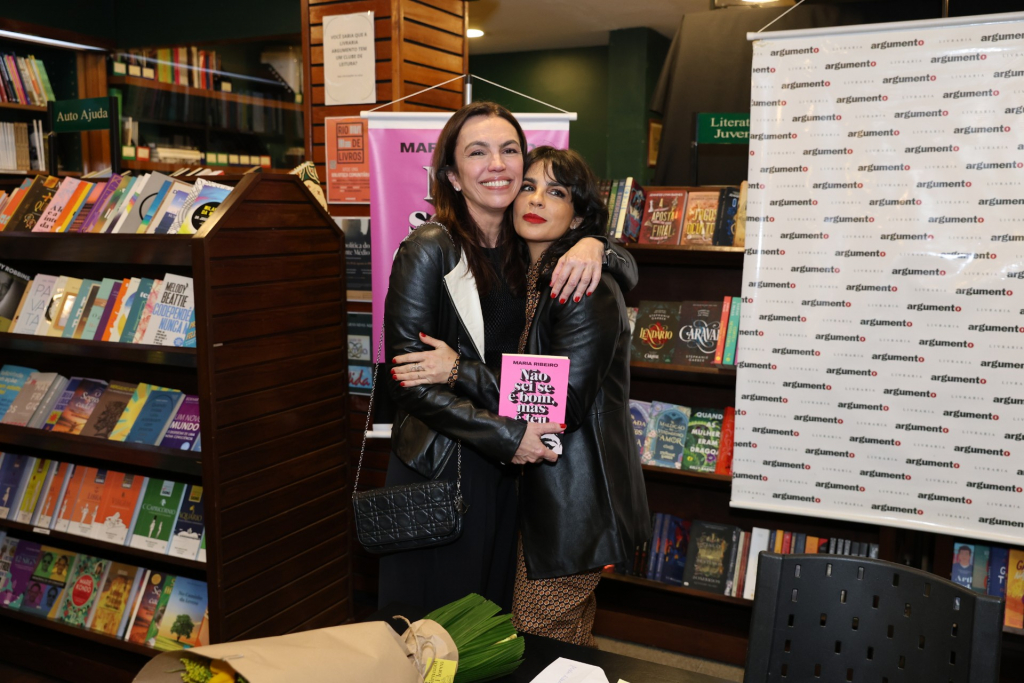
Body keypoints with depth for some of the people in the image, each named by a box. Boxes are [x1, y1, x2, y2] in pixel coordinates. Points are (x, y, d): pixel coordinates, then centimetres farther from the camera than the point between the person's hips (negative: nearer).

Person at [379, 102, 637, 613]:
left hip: (509, 470, 6)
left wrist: (593, 246, -12)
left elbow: (629, 274, 11)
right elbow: (408, 380, -15)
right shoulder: (429, 250, -12)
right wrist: (505, 435, -18)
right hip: (438, 470, -5)